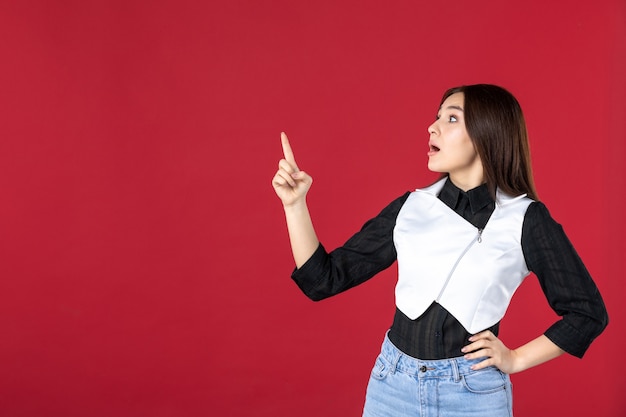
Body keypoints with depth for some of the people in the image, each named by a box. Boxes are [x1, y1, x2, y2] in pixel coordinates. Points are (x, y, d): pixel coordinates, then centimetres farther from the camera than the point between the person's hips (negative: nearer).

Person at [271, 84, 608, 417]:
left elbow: (587, 312, 0)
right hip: (392, 386, 3)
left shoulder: (526, 219, -7)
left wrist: (516, 359, -4)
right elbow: (324, 280, 0)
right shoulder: (409, 208, 0)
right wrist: (295, 203, -9)